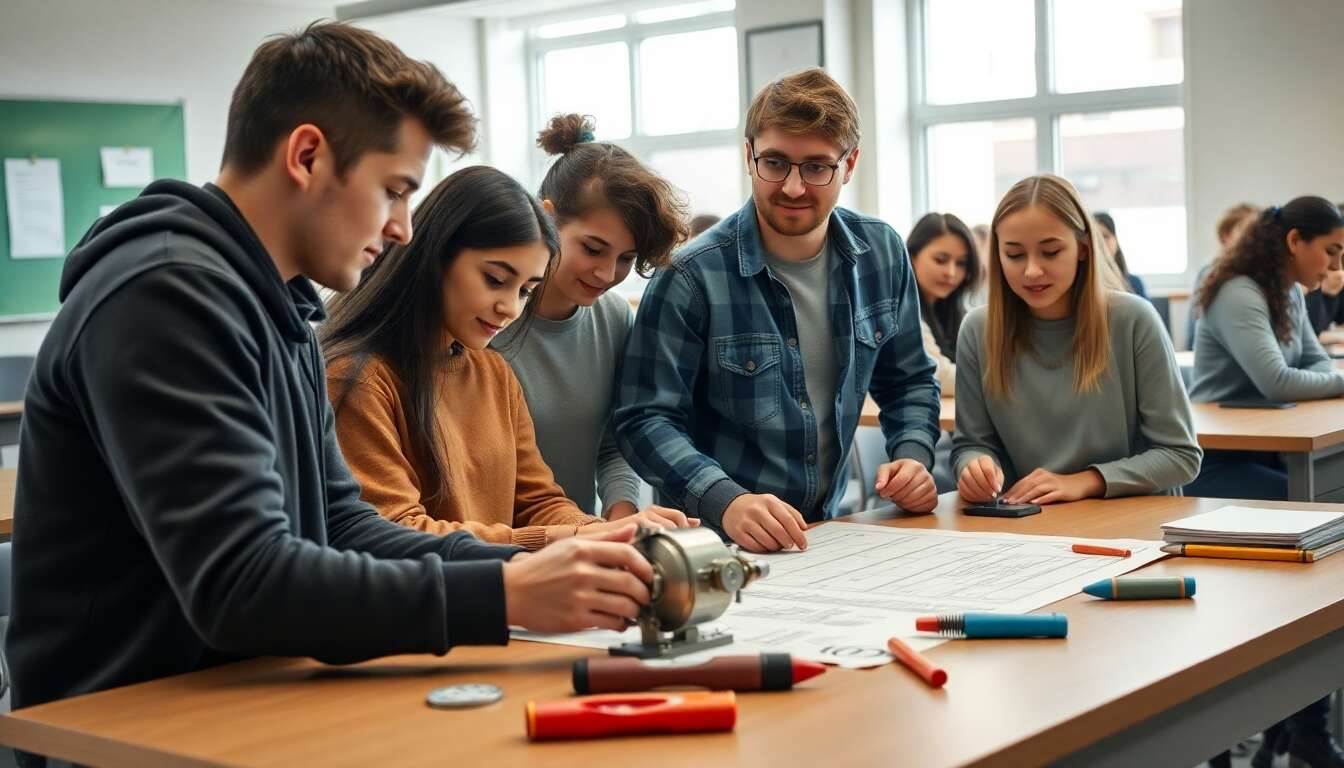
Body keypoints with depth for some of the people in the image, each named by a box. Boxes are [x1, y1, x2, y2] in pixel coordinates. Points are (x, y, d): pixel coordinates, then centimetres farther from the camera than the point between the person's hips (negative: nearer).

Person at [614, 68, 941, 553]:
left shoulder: (883, 255, 4)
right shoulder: (692, 278, -12)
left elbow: (908, 382, 16)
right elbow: (645, 420, -13)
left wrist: (912, 455, -3)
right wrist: (726, 501, -28)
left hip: (827, 529, 4)